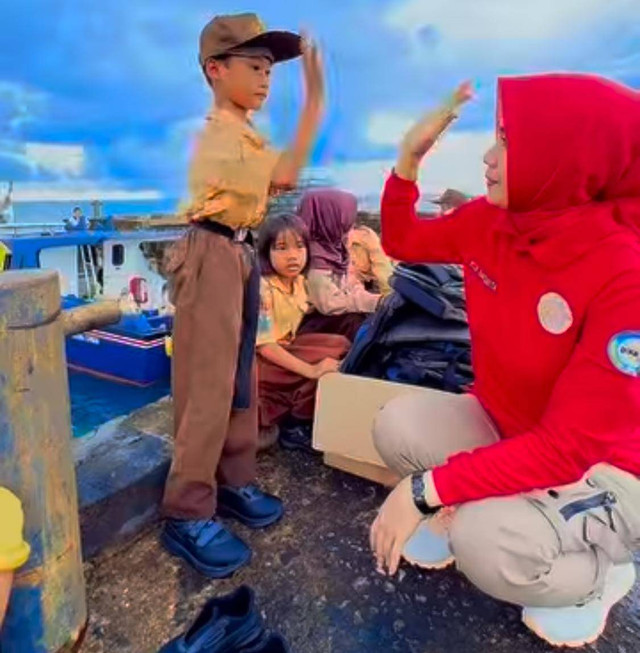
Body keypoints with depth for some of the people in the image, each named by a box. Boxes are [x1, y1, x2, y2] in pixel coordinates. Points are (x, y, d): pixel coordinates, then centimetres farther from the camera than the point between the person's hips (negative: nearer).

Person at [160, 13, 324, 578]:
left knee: (241, 377, 12)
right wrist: (315, 101, -15)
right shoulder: (222, 132, -12)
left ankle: (233, 482, 24)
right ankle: (187, 516, 0)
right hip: (213, 257, -10)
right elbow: (285, 177, -20)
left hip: (240, 254, 10)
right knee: (209, 386, -10)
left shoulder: (243, 132, 20)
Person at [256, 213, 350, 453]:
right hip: (257, 360, -8)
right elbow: (265, 346, -28)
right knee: (332, 355, -21)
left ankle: (296, 416, -4)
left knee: (338, 345, -6)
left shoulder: (298, 281, 1)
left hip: (284, 351, 8)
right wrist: (310, 370, -33)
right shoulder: (262, 289, -23)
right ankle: (294, 426, -7)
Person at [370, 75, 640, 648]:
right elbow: (401, 242, 6)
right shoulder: (488, 222, -11)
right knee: (398, 426, -16)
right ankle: (469, 510, 13)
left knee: (485, 544, -30)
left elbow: (569, 446, -31)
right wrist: (410, 156, -10)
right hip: (502, 426, 6)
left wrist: (426, 488, -33)